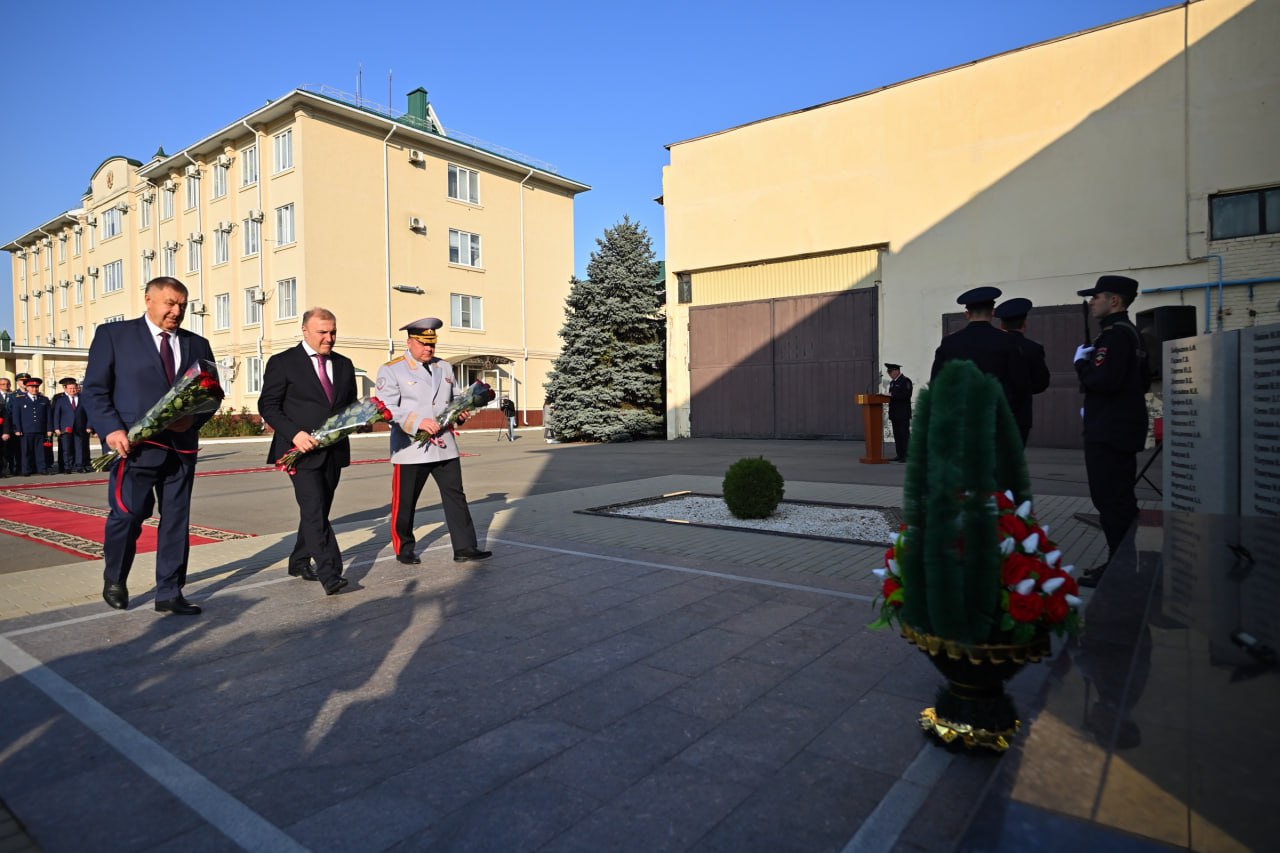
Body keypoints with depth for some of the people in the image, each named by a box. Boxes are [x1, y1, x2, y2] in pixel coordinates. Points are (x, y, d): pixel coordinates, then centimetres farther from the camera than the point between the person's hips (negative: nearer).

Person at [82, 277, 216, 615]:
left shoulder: (197, 344, 13)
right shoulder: (113, 334, 4)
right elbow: (94, 390, 1)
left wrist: (194, 419, -6)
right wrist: (112, 429, -12)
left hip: (182, 447, 4)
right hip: (136, 445, -3)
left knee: (176, 520, 7)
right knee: (127, 514, -2)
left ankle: (169, 594, 18)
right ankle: (114, 580, 27)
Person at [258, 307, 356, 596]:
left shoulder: (344, 365, 14)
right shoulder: (282, 363, -2)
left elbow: (351, 405, 21)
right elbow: (267, 405, -4)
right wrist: (294, 433, -18)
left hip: (333, 452, 6)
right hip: (302, 450, -6)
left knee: (319, 511, 13)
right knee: (314, 511, -13)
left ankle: (299, 562, 31)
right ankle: (330, 574, -15)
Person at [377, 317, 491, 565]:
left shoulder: (444, 367, 16)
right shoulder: (391, 370, -1)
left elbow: (456, 398, 25)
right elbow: (388, 408, -12)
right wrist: (418, 422, -25)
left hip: (445, 447, 5)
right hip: (411, 449, -4)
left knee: (456, 496, 3)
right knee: (405, 503, 6)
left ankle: (464, 549, 8)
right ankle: (404, 550, 25)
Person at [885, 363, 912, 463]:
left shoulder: (905, 381, -6)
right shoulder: (892, 382, 19)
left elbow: (907, 395, -18)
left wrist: (892, 395, -20)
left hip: (903, 414, -8)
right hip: (895, 414, 8)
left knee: (904, 435, -8)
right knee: (897, 435, 8)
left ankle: (906, 456, -6)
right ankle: (900, 455, 12)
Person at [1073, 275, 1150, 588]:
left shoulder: (1114, 333, -16)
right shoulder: (1127, 331, 17)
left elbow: (1103, 380, -28)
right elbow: (1141, 380, 24)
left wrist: (1081, 362, -10)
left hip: (1109, 432, -11)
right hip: (1120, 428, 11)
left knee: (1111, 501, -6)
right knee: (1119, 500, 15)